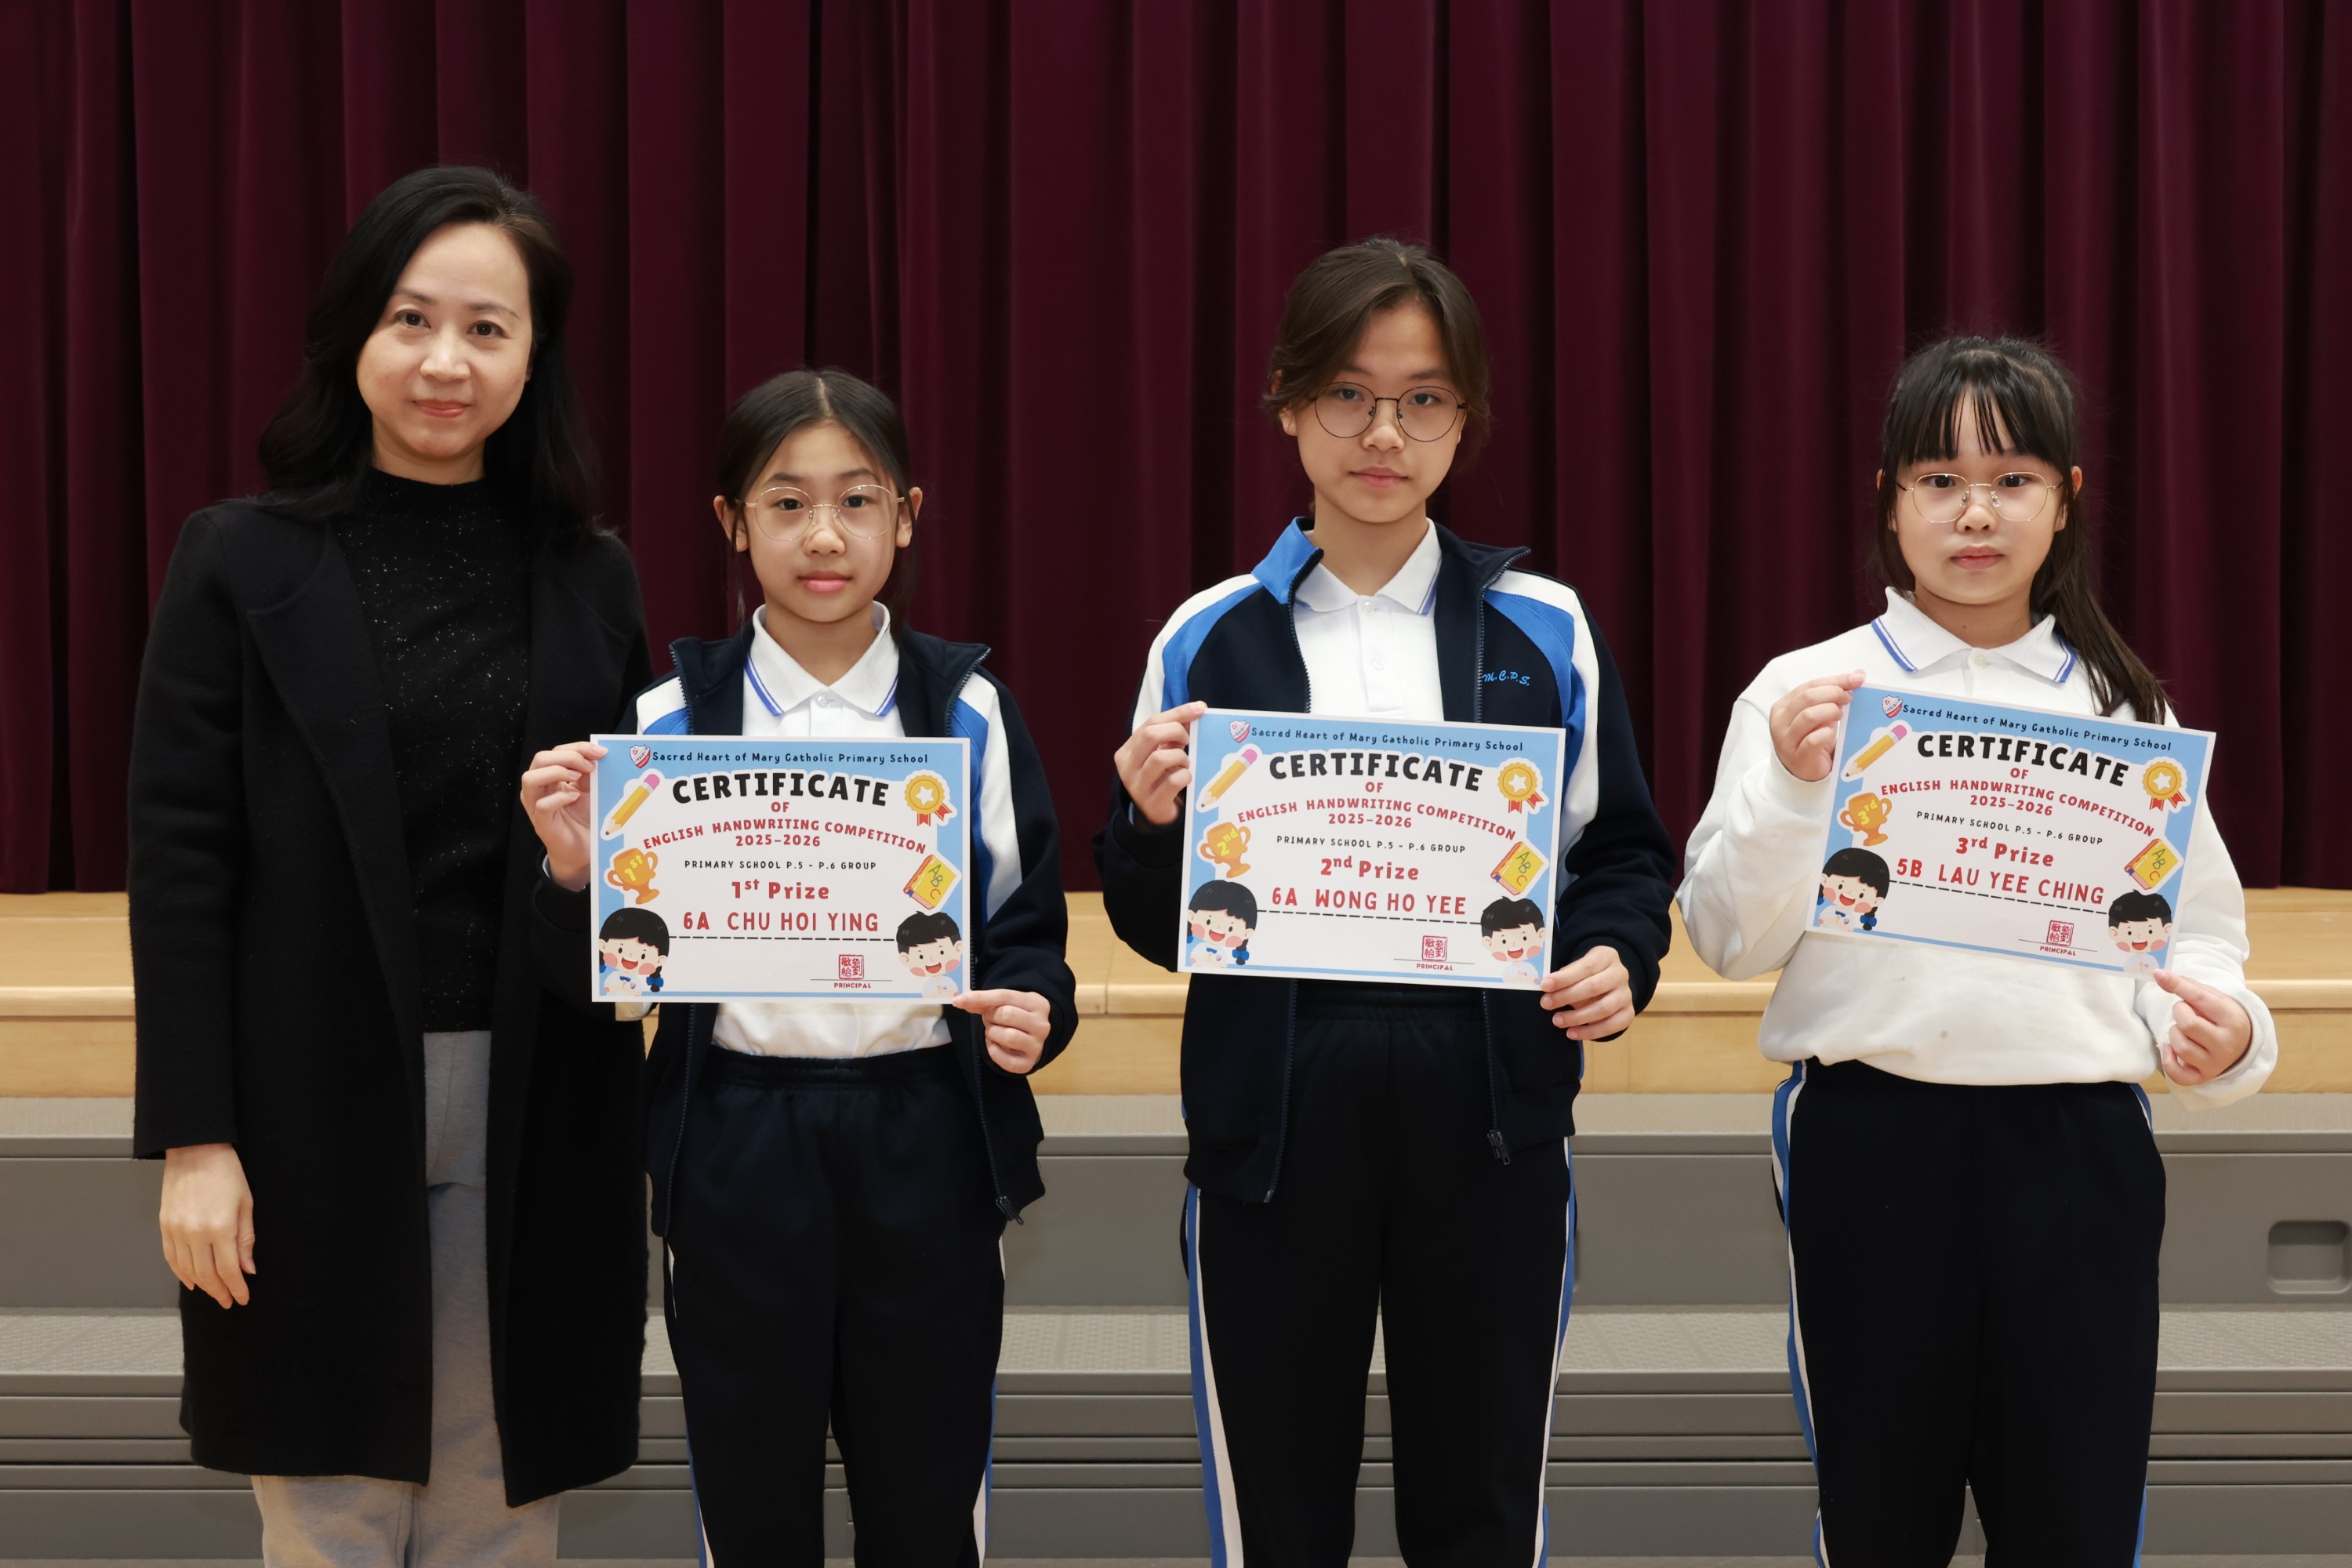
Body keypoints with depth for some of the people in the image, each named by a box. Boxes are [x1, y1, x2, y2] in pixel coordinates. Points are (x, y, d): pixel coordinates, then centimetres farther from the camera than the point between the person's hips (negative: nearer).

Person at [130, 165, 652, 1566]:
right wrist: (193, 1136, -8)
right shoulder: (246, 564, 0)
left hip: (536, 1120, 2)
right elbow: (178, 860, -3)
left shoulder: (591, 578, 7)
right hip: (318, 1113, -2)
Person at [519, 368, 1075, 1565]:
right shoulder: (670, 722, 3)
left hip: (926, 1143, 0)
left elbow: (1027, 926, 6)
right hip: (736, 1145, 0)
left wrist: (1031, 1008, -15)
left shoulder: (970, 710, 4)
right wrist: (574, 871, -16)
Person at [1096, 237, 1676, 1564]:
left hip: (1487, 1104, 0)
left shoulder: (1544, 629, 5)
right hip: (1276, 1106, 0)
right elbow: (1158, 928, 6)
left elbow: (1622, 849, 8)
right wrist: (1154, 825, -15)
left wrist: (1620, 958, -12)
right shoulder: (1209, 640, 4)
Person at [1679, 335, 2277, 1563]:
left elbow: (2200, 928, 11)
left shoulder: (2122, 707, 10)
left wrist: (2221, 1031, -10)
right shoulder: (1808, 690, 3)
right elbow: (1732, 942, 0)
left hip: (2078, 1139, 2)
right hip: (1873, 1133, -1)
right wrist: (1792, 786, -16)